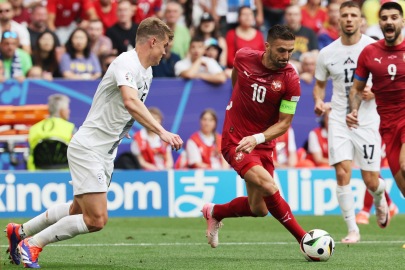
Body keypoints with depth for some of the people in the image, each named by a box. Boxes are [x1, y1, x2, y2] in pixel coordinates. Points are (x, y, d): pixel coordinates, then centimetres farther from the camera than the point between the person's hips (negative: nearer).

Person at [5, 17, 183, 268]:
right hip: (87, 149, -10)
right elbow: (130, 102, -38)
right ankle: (31, 245, 0)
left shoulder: (146, 73, 12)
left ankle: (21, 231, 33)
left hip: (105, 153, 10)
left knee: (78, 211, 18)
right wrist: (162, 132, -44)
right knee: (96, 219, -14)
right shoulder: (126, 63, -20)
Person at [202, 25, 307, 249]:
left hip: (262, 144, 2)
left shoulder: (291, 81, -13)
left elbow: (284, 123, -10)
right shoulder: (243, 57, -10)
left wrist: (257, 138, -26)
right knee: (268, 186, -25)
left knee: (259, 209, 6)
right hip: (235, 141, -2)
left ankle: (215, 212, 35)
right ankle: (304, 239, -14)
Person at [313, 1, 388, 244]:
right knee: (342, 171, -14)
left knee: (370, 181, -1)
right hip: (338, 120, 1)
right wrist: (319, 101, -5)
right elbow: (320, 83, 16)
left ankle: (379, 196, 38)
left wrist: (375, 92, -16)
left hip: (367, 121, -1)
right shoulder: (327, 53, 3)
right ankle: (352, 230, -4)